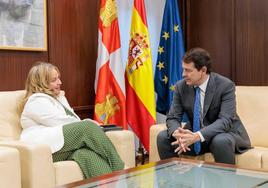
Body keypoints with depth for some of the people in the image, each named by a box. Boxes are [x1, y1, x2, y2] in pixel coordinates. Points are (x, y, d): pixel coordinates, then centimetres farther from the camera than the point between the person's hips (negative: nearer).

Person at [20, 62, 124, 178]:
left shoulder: (58, 97, 28)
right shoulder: (37, 101, 0)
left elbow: (74, 121, 20)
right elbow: (62, 123, -11)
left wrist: (91, 125, -2)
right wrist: (91, 125, -1)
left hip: (66, 148, 7)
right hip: (44, 149, -7)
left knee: (88, 154, -28)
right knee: (89, 127, -24)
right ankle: (118, 174, -27)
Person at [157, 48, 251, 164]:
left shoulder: (225, 85, -19)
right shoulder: (181, 86, -6)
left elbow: (225, 120, -28)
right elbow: (173, 118, -6)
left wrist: (197, 136, -42)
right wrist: (177, 133, -31)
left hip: (225, 133, -4)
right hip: (194, 135, 4)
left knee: (221, 141, -37)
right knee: (163, 137, -15)